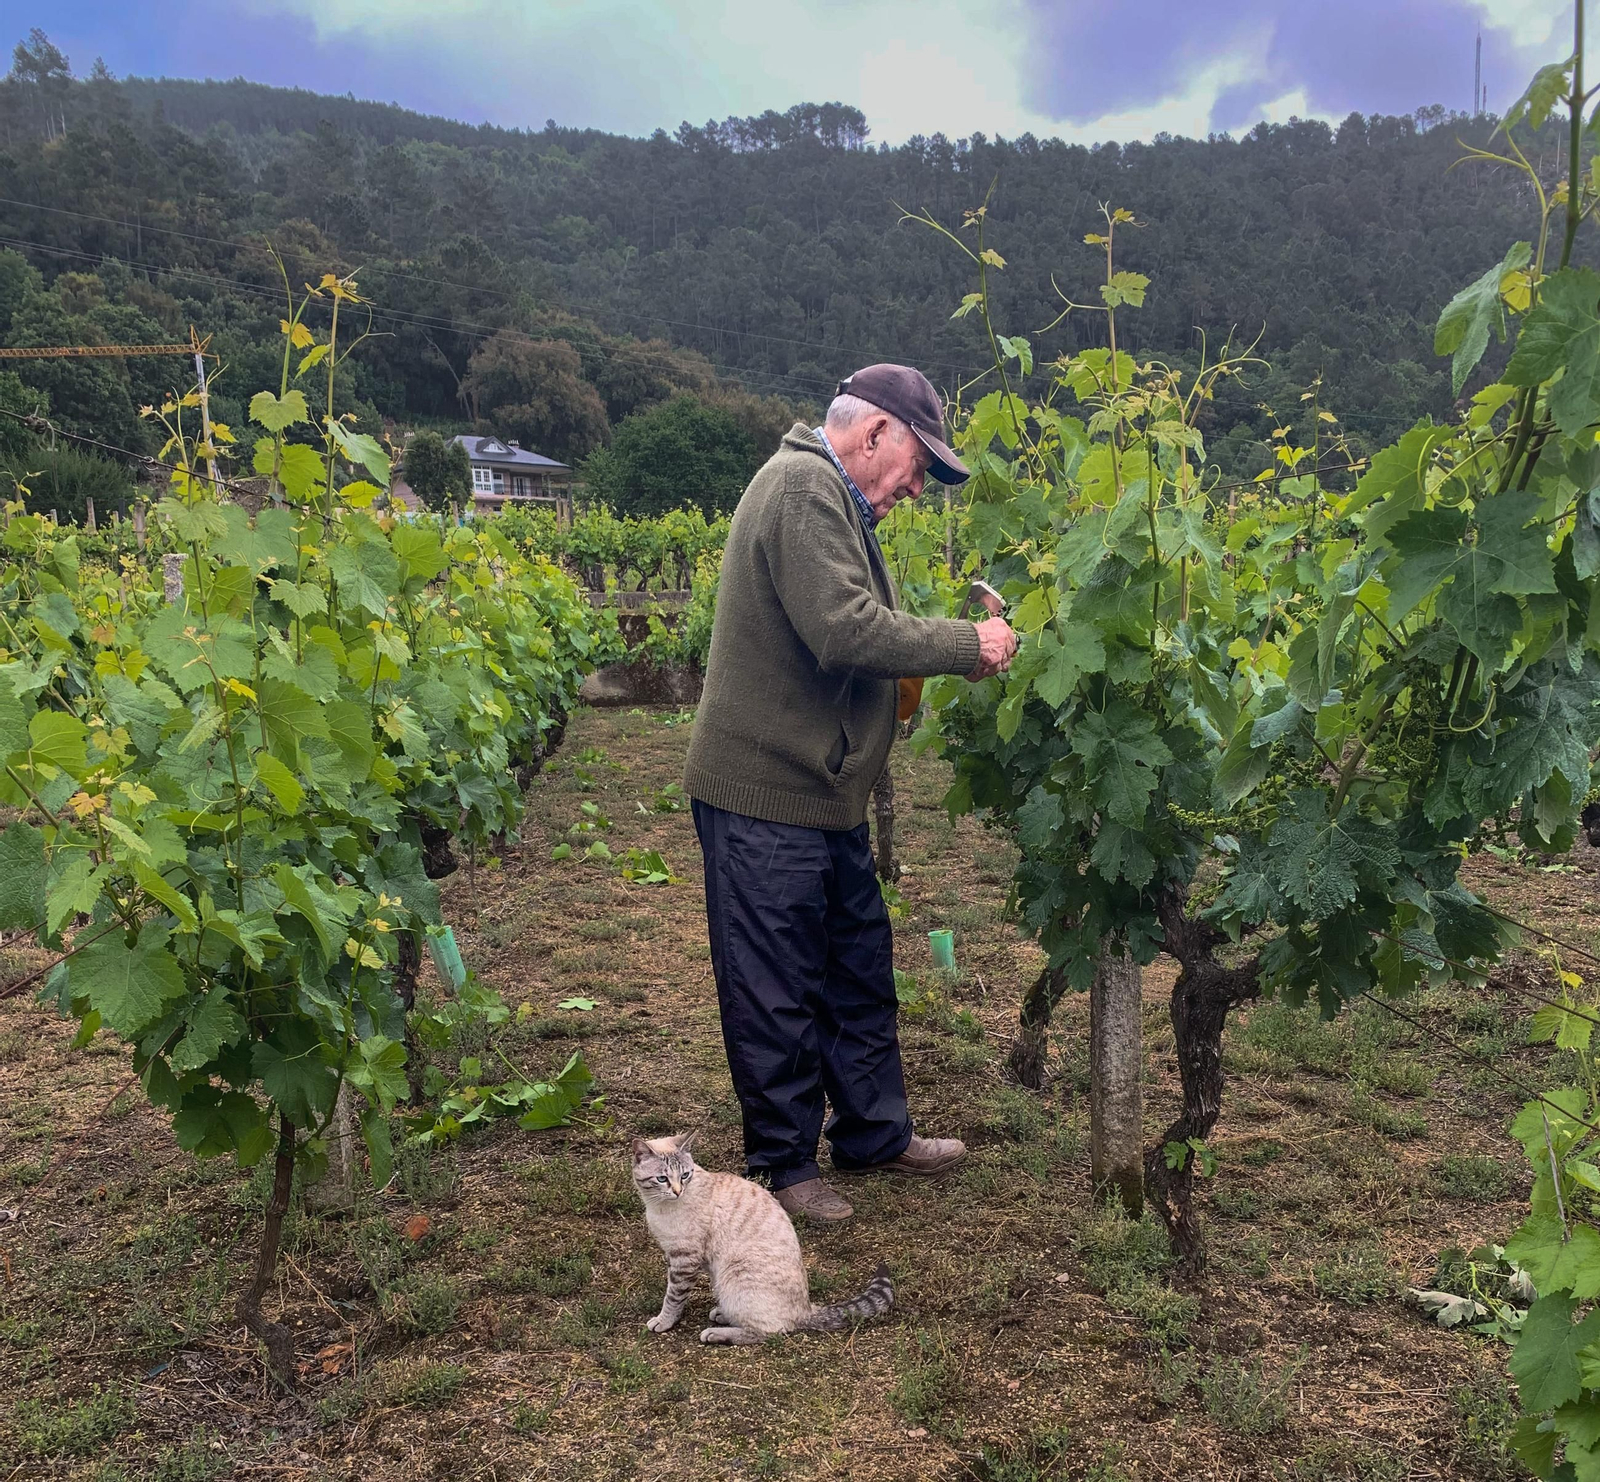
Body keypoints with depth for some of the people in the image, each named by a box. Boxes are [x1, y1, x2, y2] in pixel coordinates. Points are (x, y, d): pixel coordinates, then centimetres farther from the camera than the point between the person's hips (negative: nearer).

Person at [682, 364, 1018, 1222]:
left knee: (859, 965, 19)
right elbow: (844, 630, -27)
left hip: (823, 796, 11)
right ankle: (783, 1165, 18)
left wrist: (942, 652, 4)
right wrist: (968, 646, -17)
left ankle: (876, 1133, 34)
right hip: (766, 796, -11)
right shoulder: (803, 485, -16)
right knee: (776, 991, 3)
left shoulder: (831, 498, 18)